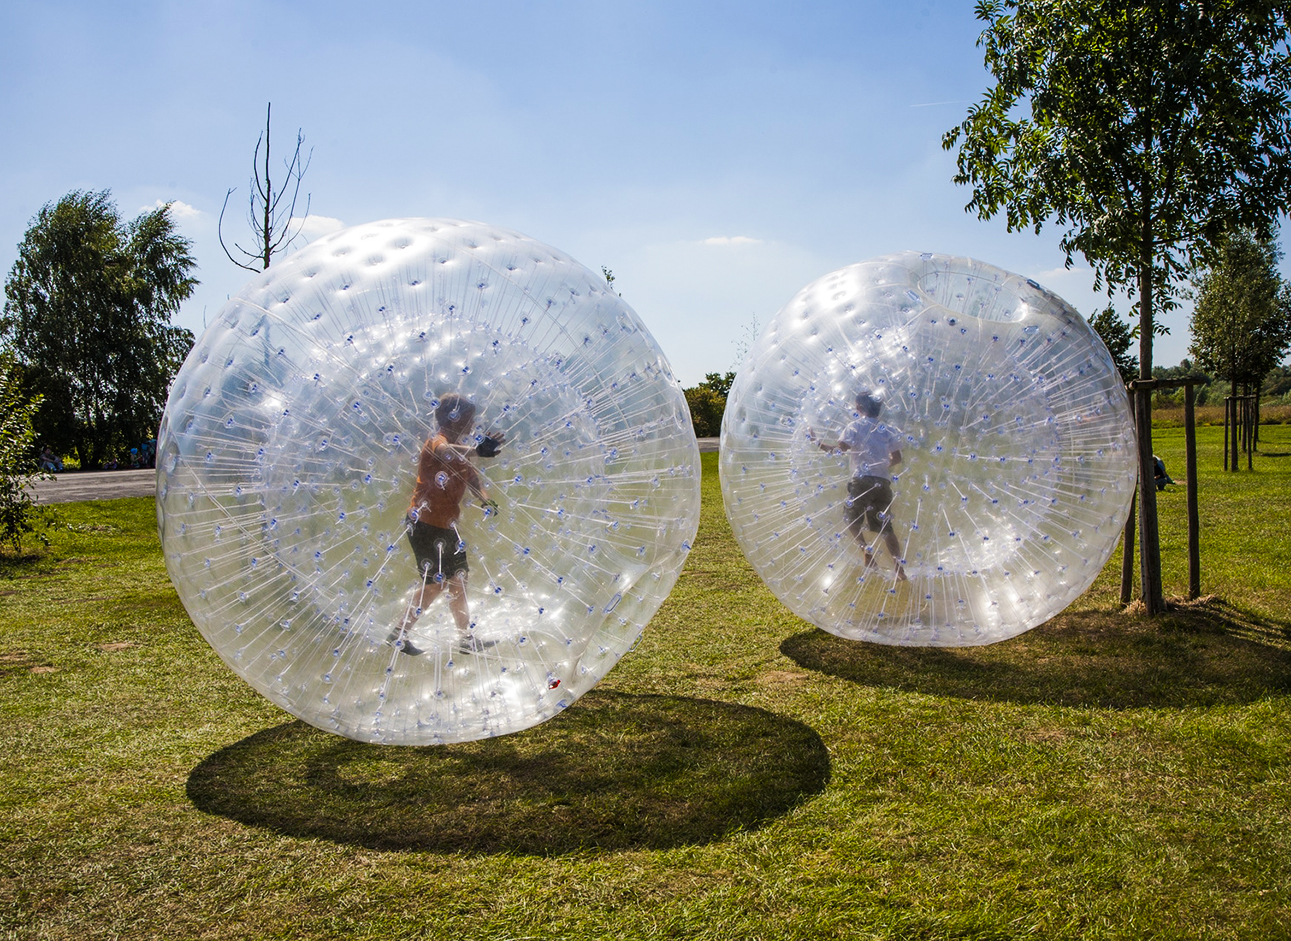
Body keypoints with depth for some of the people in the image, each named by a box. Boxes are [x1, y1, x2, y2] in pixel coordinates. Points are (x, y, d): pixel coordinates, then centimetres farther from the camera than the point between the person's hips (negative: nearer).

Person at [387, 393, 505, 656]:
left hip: (446, 525, 9)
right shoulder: (437, 441, -18)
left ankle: (466, 639, 25)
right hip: (426, 524, -9)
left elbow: (471, 476, 9)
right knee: (436, 583, -4)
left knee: (457, 580, 14)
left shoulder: (459, 448, 13)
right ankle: (399, 634, 11)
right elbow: (444, 452, -43)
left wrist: (485, 499, -13)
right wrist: (477, 450, -63)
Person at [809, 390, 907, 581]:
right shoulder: (888, 430, 15)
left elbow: (839, 448, -10)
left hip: (862, 480, -5)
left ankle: (867, 550, -7)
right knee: (885, 527, 8)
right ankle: (899, 567, 0)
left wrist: (816, 441, 0)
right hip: (883, 482, 5)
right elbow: (897, 458, 14)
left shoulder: (855, 426, 1)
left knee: (851, 519, 11)